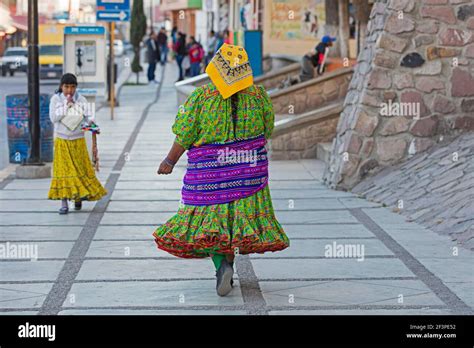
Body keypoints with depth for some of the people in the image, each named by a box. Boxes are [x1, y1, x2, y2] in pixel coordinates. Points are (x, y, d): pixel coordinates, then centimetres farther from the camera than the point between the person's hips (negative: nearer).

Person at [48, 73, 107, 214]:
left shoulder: (81, 100, -2)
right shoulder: (56, 99, -4)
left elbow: (89, 114, -7)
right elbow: (53, 118, -12)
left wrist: (91, 121, -29)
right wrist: (66, 105, -17)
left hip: (78, 140, 1)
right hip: (62, 141, -1)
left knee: (81, 168, 5)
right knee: (63, 169, -5)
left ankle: (79, 196, 26)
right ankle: (64, 203, -5)